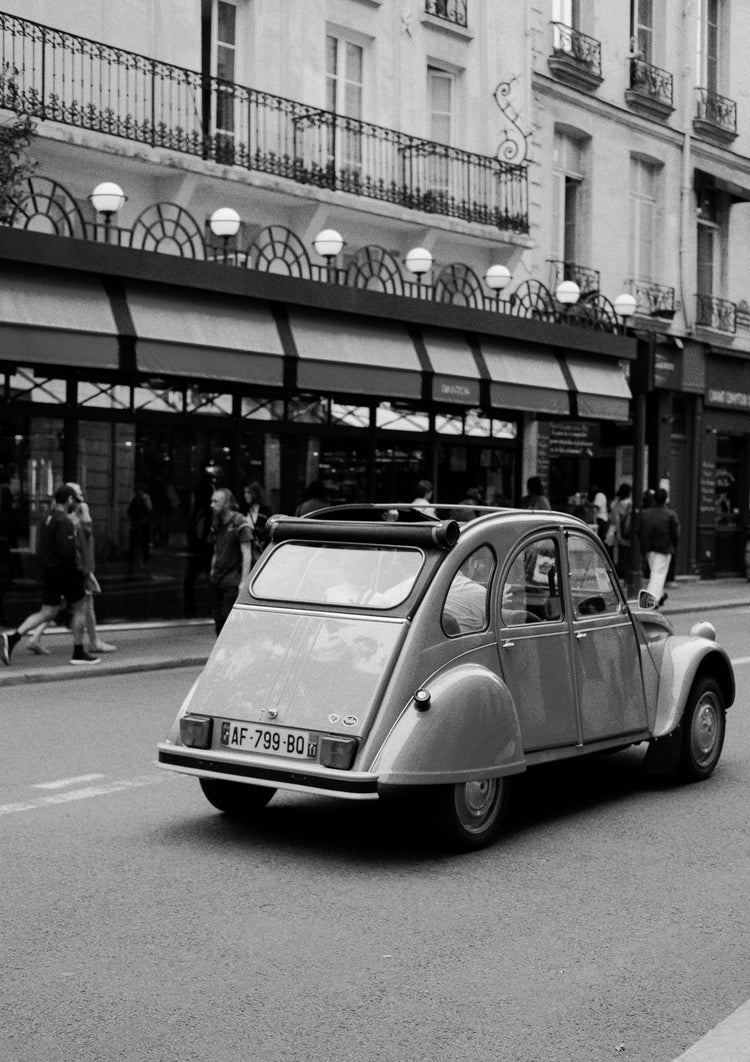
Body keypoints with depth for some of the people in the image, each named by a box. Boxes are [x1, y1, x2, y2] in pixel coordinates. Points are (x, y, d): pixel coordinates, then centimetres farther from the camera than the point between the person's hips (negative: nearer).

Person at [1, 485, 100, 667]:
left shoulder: (47, 519, 12)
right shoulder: (64, 522, -17)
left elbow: (41, 549, 17)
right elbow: (67, 551, -24)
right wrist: (77, 569, -10)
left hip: (48, 571, 8)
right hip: (66, 571, -8)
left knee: (47, 612, 10)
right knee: (80, 609, 6)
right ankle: (78, 653, 11)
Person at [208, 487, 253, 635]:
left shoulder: (240, 523, -9)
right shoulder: (216, 524, 15)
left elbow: (247, 555, -12)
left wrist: (243, 582, -17)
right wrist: (212, 573, 14)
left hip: (232, 583, -7)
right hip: (216, 582, 7)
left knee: (229, 620, -11)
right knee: (219, 622, 7)